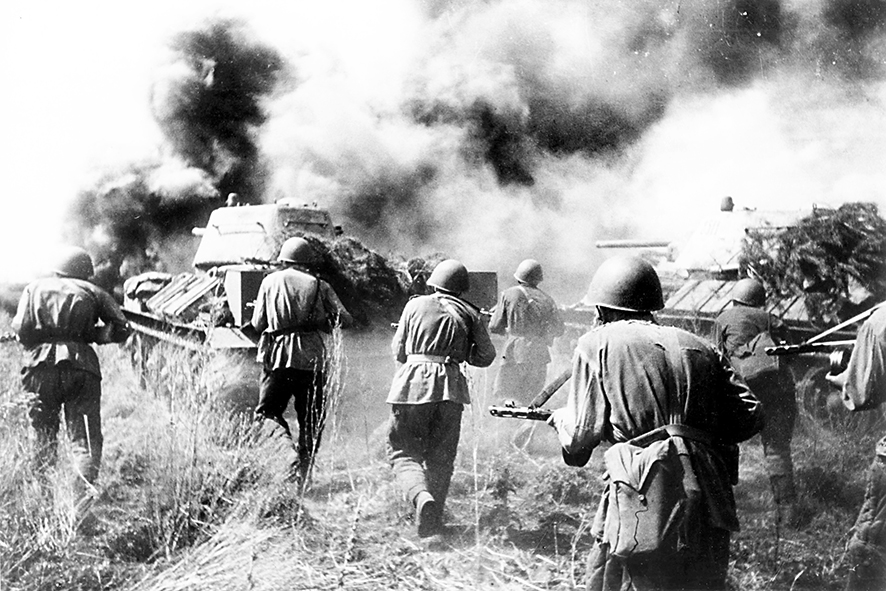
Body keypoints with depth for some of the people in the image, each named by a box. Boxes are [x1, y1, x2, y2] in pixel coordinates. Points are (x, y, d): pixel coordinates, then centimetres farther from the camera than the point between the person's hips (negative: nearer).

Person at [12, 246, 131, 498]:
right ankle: (86, 485, -20)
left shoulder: (35, 288, 17)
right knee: (85, 434, -2)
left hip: (41, 365, 1)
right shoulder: (93, 292, 15)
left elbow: (21, 328, 3)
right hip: (81, 364, -1)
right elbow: (120, 329, 6)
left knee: (43, 434, 12)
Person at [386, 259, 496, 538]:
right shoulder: (469, 314, 8)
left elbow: (398, 351, 11)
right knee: (441, 457, 13)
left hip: (413, 381, -1)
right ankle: (434, 519, 14)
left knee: (403, 451, 4)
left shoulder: (415, 305, 7)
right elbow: (486, 355, 9)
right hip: (450, 387, 2)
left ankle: (420, 496, -23)